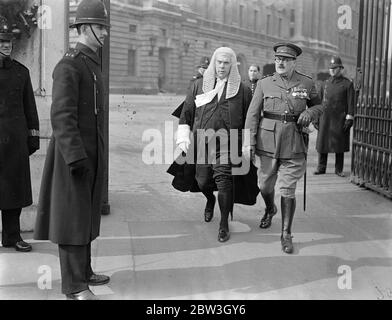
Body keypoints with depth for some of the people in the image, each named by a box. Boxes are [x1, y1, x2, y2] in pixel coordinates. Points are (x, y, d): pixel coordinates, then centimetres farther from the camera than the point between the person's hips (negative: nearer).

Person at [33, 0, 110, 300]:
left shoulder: (93, 64, 15)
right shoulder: (69, 65, -14)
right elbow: (61, 115, -21)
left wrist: (97, 154, 16)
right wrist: (75, 157, -25)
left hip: (92, 153, 9)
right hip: (74, 152, -9)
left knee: (86, 215, 16)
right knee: (72, 216, -3)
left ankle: (84, 271, 27)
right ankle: (74, 285, 4)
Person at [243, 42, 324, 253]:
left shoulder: (306, 83, 4)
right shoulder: (264, 83, 2)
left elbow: (318, 106, 17)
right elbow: (253, 114, 0)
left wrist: (309, 113, -7)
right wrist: (248, 143, -8)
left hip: (293, 145, -1)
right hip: (267, 143, 1)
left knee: (288, 190, -2)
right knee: (265, 185, 13)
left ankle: (286, 235, 10)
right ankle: (270, 210, 47)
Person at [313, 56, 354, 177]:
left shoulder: (348, 83, 0)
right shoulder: (325, 83, 12)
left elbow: (351, 102, -4)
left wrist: (349, 118, -12)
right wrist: (316, 118, 8)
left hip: (340, 119, -3)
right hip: (325, 118, 3)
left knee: (339, 144, 1)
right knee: (322, 142, 3)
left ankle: (339, 169, 10)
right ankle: (321, 168, 11)